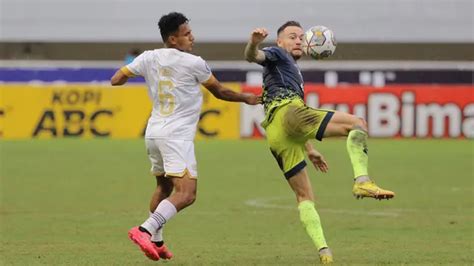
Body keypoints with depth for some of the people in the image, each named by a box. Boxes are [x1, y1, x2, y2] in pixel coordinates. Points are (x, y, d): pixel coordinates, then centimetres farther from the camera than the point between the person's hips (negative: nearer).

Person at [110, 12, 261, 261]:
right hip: (177, 135, -8)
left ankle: (156, 242, 22)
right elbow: (219, 92, 6)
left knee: (164, 187, 24)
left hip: (153, 133, 8)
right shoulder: (193, 63, -7)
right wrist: (245, 98, 22)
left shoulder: (149, 58, 6)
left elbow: (116, 80, 9)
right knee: (186, 194, -15)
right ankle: (145, 230, -31)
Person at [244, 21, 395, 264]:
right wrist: (253, 44, -31)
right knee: (357, 124, -11)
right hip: (288, 113, -9)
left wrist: (310, 150, 44)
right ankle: (362, 182, -32)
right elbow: (253, 56, -8)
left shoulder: (292, 71, 41)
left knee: (303, 194, 7)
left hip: (276, 134, 9)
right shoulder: (277, 55, 16)